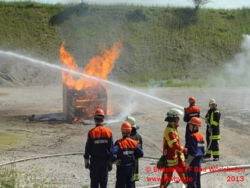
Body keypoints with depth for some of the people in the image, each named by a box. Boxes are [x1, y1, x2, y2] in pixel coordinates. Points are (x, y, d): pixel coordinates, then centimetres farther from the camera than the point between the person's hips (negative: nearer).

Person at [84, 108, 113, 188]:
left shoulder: (91, 132, -10)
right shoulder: (108, 132, -3)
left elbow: (88, 148, -6)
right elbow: (111, 148, 0)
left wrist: (86, 161, 5)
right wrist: (110, 163, 9)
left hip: (94, 161, -2)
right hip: (105, 160, 2)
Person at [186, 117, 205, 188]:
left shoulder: (193, 137, -19)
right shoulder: (201, 136, 8)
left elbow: (193, 151, -21)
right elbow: (202, 149, 14)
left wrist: (188, 162, -17)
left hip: (193, 161, -9)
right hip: (199, 160, 9)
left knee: (191, 179, -2)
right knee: (197, 178, 15)